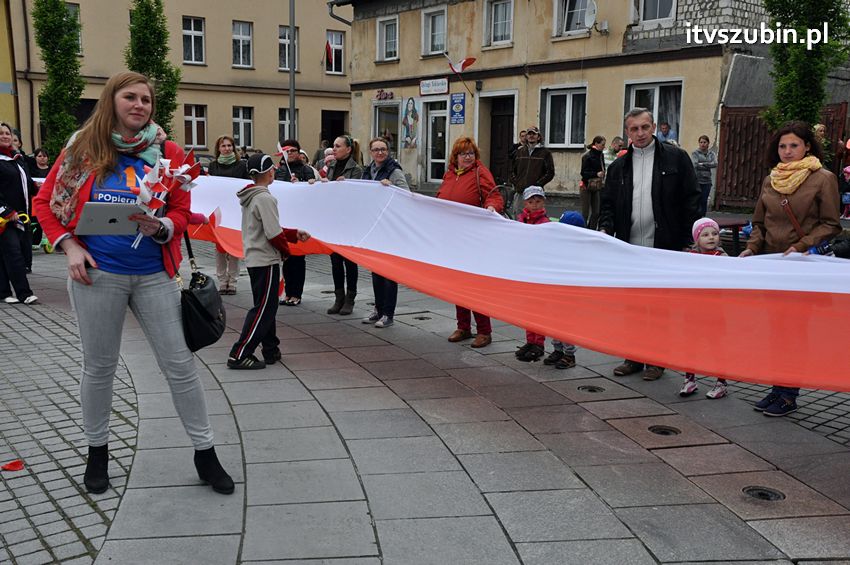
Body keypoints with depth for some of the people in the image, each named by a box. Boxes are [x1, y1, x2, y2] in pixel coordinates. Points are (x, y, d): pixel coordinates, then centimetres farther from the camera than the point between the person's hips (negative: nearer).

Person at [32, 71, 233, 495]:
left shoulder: (167, 152, 0)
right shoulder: (83, 148, 0)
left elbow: (182, 210, 3)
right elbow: (46, 202, 6)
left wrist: (160, 227, -18)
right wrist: (69, 246, -7)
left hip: (153, 275, 1)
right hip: (97, 273, 0)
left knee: (179, 364, 2)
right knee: (99, 365, 12)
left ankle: (205, 453, 15)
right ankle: (97, 451, 32)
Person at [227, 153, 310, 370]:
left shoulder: (250, 197, 12)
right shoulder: (265, 198, -18)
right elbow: (274, 234, -21)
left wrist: (295, 234, 13)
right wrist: (286, 250, -3)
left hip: (253, 259, 10)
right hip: (266, 261, -10)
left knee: (267, 306, 16)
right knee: (263, 309, -5)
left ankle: (271, 350, 23)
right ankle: (239, 355, -6)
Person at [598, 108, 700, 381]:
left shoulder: (676, 158, 0)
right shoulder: (619, 166, 11)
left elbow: (691, 200, -1)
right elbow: (607, 203, 14)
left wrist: (686, 240, -6)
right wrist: (606, 229, -5)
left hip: (664, 247, -3)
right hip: (629, 247, 4)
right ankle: (633, 356, 21)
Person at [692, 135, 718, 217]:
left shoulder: (711, 153, 12)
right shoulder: (695, 153, 0)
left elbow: (715, 164, -5)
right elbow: (695, 165, -13)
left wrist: (702, 164, -11)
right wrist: (708, 166, -6)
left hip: (707, 181, 4)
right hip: (696, 180, -4)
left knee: (704, 201, 5)